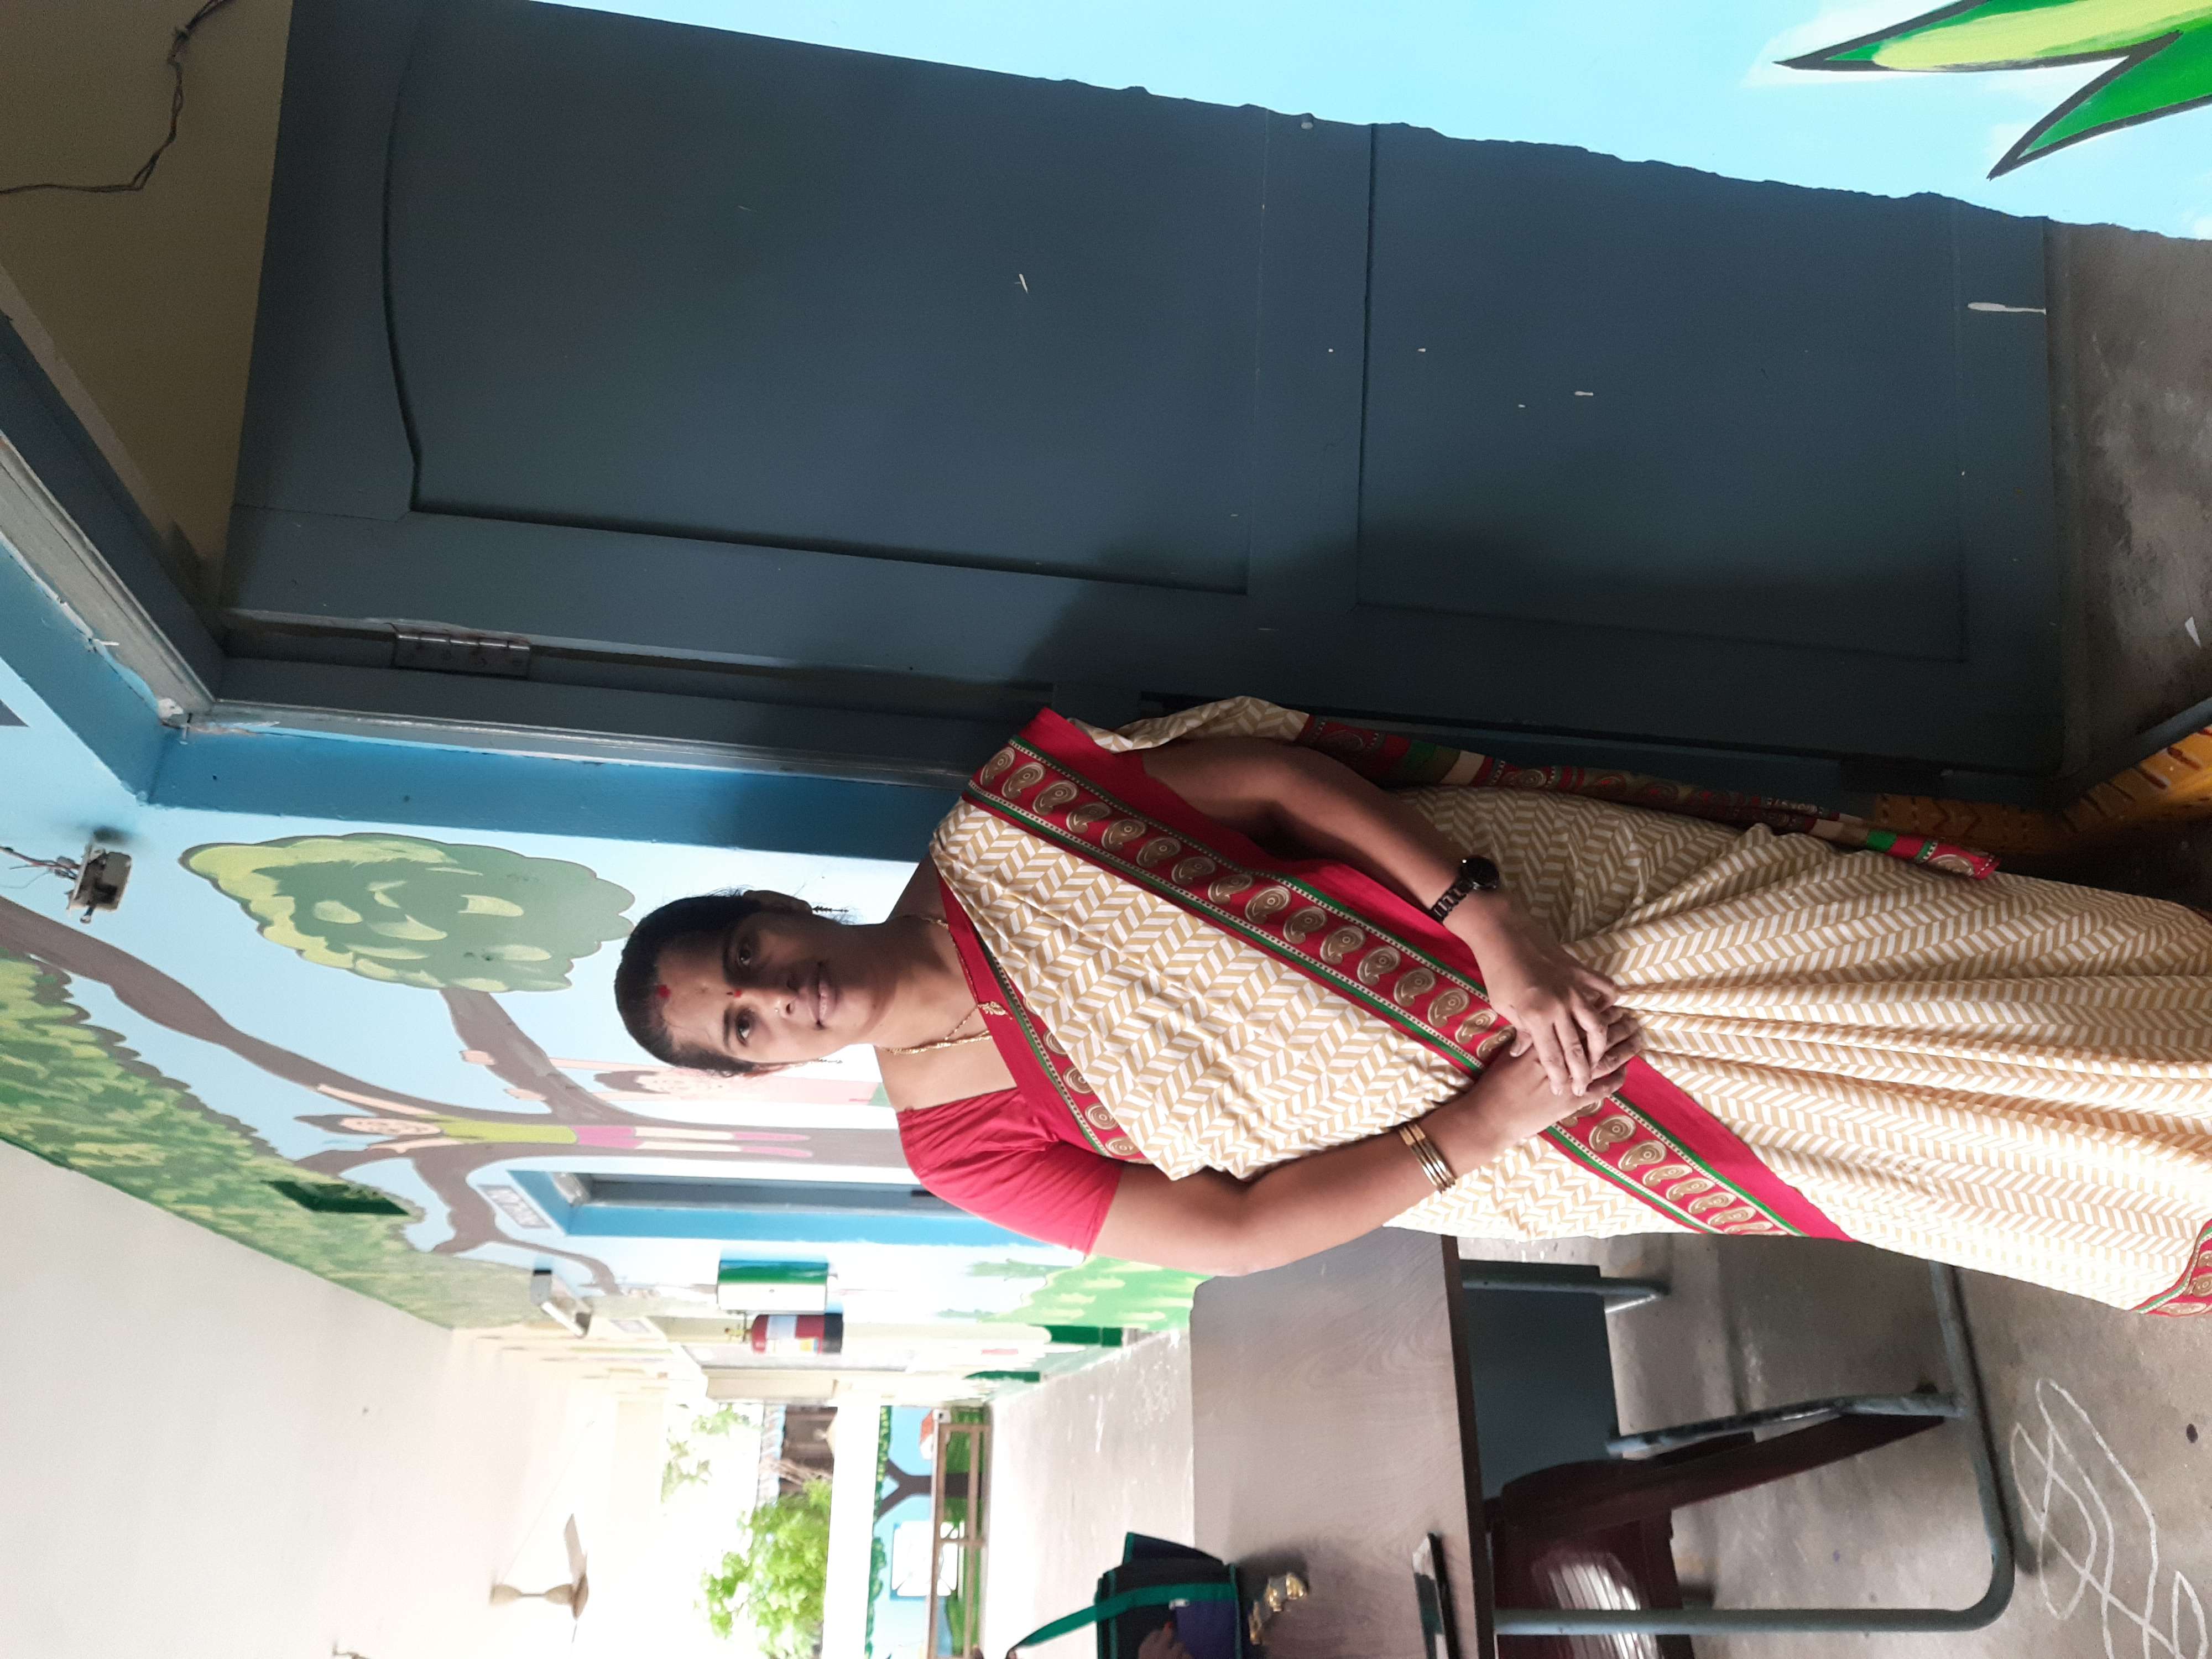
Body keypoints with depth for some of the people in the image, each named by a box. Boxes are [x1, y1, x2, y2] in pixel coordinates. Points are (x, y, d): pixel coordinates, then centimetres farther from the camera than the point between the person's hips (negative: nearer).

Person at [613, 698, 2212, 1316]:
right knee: (1910, 1128, -1)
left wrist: (1482, 919, -20)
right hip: (1456, 1134, -1)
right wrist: (1479, 1126, -16)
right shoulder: (964, 1142, -5)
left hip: (1503, 891, 1)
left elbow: (1270, 774, -9)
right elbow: (1234, 1233, -7)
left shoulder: (994, 834, -5)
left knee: (1841, 919, 1)